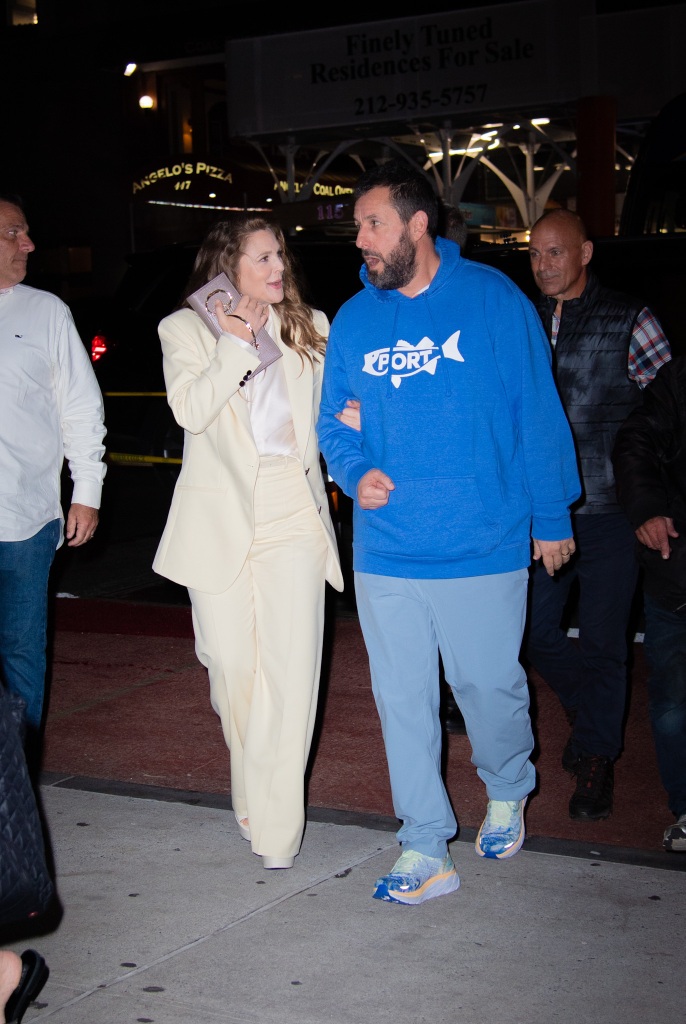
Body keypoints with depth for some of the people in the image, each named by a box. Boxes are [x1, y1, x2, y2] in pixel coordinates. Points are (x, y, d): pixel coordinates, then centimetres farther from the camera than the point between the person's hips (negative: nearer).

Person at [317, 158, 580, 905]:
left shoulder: (493, 299, -5)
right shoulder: (353, 319, 5)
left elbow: (538, 413, -2)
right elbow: (334, 421, 12)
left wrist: (551, 518, -1)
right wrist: (355, 472, -9)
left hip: (483, 548, -3)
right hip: (387, 552, 3)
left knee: (489, 686, 9)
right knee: (402, 700, 7)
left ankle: (507, 792, 39)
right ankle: (426, 850, 20)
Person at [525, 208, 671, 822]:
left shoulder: (630, 322, -1)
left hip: (609, 511, -3)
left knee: (602, 641, 2)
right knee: (537, 633, 8)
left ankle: (596, 758, 17)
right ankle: (591, 712, 35)